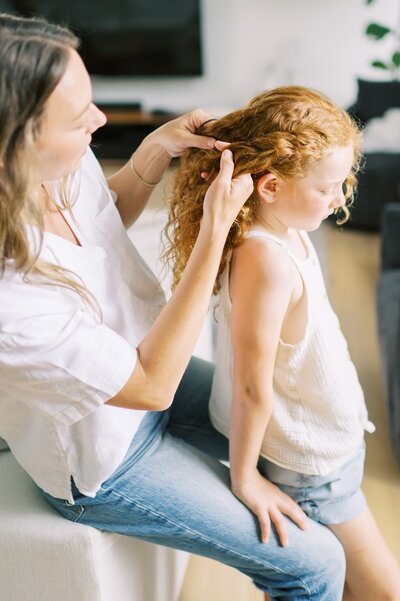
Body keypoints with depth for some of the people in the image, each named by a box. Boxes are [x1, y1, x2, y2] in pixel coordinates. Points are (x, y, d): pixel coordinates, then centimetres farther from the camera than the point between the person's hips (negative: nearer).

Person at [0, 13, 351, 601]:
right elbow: (150, 385, -29)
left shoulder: (61, 165, -18)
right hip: (105, 463, -7)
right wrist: (216, 228, -30)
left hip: (142, 368, 7)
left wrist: (156, 150, -12)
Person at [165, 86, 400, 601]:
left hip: (319, 439, 9)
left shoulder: (283, 230, -5)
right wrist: (244, 478, -16)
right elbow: (252, 387, -27)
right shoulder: (268, 260, -34)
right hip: (306, 465, -9)